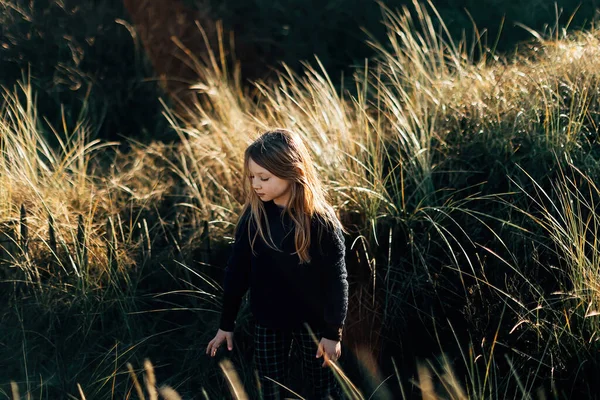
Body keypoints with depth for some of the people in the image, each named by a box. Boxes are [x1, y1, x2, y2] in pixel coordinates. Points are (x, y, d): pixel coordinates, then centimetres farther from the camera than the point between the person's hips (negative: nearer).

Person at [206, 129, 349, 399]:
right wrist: (226, 324, 3)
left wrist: (333, 331, -11)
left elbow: (336, 280, -13)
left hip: (314, 322, -3)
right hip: (267, 322, 3)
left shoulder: (321, 221, -19)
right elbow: (237, 270, -1)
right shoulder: (253, 215, -9)